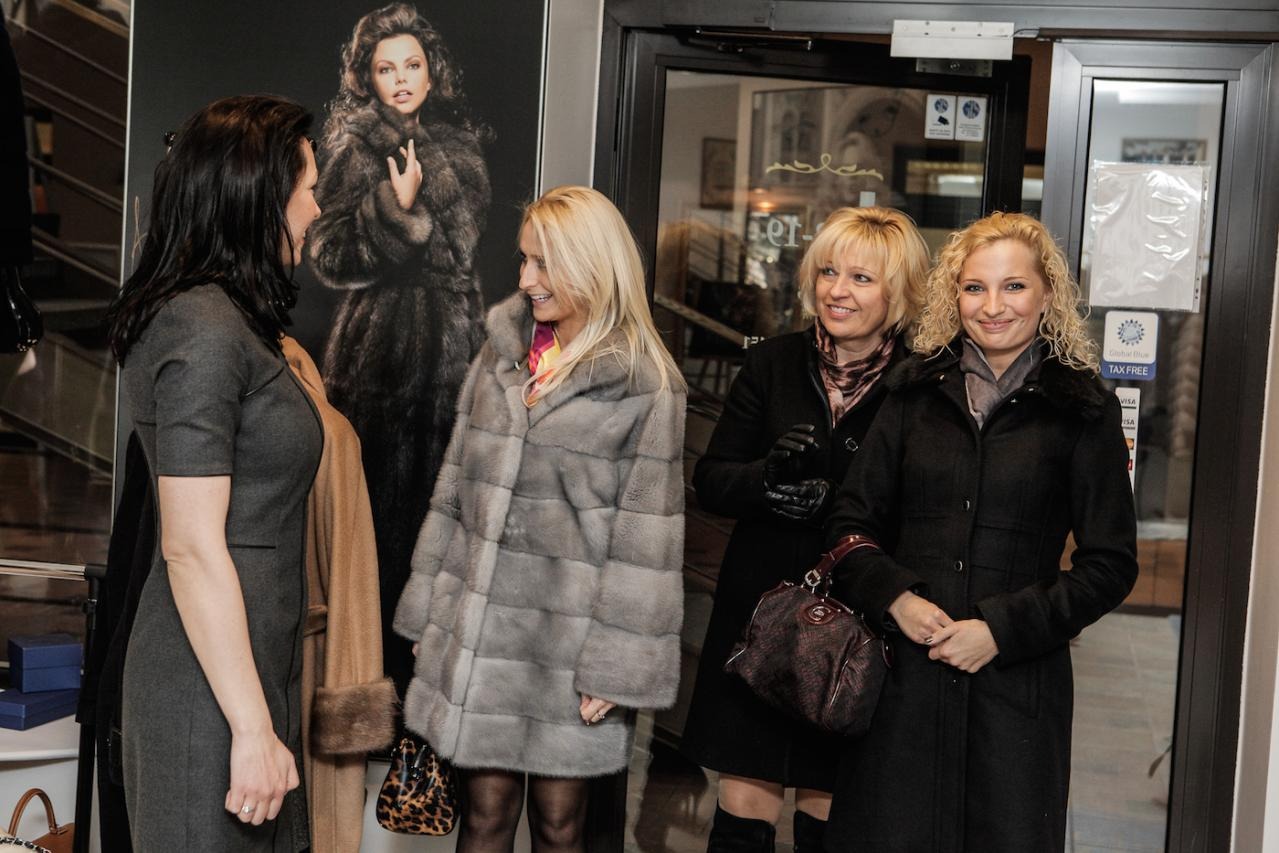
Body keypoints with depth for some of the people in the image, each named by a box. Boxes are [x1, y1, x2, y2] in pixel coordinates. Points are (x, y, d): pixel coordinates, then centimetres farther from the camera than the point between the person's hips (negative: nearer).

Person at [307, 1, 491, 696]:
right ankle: (377, 668, 4)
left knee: (438, 483, 5)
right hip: (382, 340, -6)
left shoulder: (456, 146, 15)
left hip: (452, 336, 6)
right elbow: (331, 257, -10)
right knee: (386, 488, -6)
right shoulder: (356, 148, -4)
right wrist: (396, 208, -22)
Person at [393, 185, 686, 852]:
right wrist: (427, 611, 10)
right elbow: (455, 490, 11)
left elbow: (646, 538, -10)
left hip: (568, 638, -4)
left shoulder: (645, 386, -8)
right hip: (479, 628, 4)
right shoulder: (501, 354, 8)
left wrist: (616, 667, -12)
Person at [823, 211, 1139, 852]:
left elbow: (1110, 564, -1)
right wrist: (896, 598, -10)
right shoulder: (915, 391, 8)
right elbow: (851, 522, 8)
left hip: (1017, 680, -2)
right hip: (905, 676, 2)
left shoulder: (1081, 409, 1)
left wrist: (1001, 628, -11)